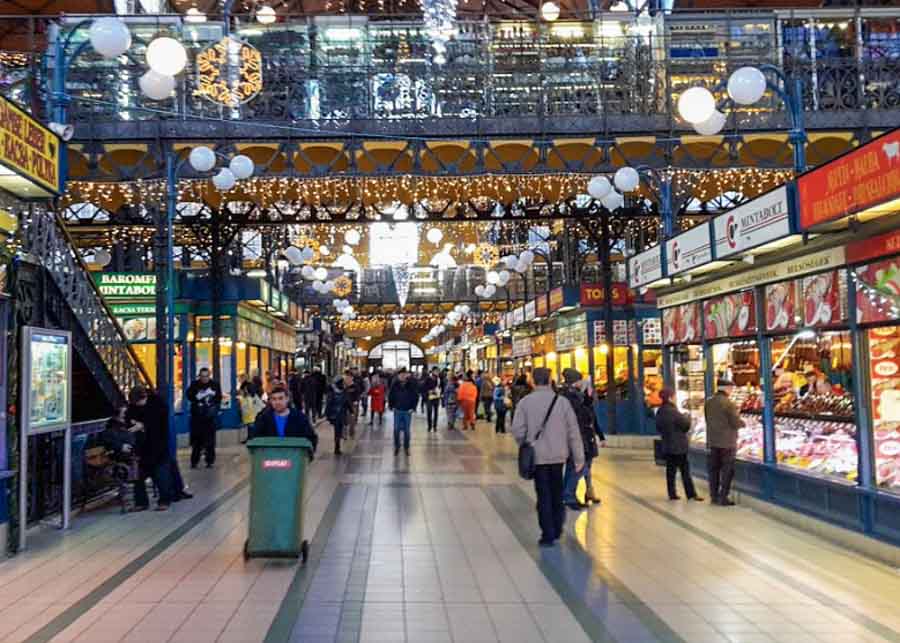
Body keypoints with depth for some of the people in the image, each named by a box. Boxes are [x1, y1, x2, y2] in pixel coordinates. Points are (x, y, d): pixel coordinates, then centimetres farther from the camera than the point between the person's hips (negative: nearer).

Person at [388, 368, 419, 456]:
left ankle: (406, 447, 20)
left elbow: (416, 397, -1)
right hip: (397, 411, 1)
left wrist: (413, 408, -5)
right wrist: (392, 406, 1)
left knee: (406, 430, 7)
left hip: (407, 411, -1)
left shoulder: (411, 385, -7)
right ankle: (396, 447, 18)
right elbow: (390, 396, 6)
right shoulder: (395, 385, -4)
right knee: (396, 430, 3)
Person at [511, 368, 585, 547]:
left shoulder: (525, 402, -8)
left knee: (544, 496, 5)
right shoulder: (562, 401, -4)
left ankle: (548, 535, 5)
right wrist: (579, 457, 3)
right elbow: (573, 431, -3)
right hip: (558, 455, 2)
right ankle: (557, 529, 28)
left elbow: (518, 430, -11)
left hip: (537, 456, -2)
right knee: (556, 493, 19)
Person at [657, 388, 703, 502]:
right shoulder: (673, 411, -21)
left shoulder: (660, 412, 4)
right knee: (685, 470, 1)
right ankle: (691, 494, 5)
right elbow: (686, 425, -12)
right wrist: (687, 416, 6)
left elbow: (658, 427, 14)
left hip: (667, 446, 7)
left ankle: (672, 494, 14)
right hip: (679, 446, -7)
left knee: (670, 470, 11)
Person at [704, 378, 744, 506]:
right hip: (727, 442, -6)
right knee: (727, 470, 2)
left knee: (714, 469, 12)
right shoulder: (728, 403, -17)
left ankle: (714, 496, 18)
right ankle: (723, 497, 3)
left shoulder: (708, 402, 4)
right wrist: (743, 422, 5)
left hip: (712, 440, 6)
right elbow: (736, 423, -14)